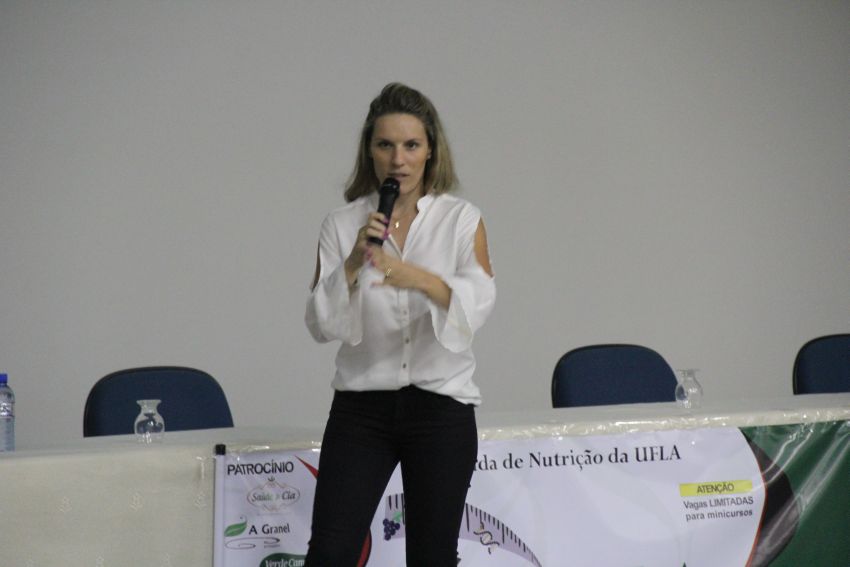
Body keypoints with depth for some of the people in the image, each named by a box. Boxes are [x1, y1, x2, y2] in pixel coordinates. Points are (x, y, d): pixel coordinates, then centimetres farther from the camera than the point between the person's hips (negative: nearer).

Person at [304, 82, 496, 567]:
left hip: (442, 407, 0)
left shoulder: (462, 219, -1)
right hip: (362, 405, 1)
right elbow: (321, 324, -6)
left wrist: (423, 280, -37)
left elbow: (477, 303, -18)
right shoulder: (342, 224, 1)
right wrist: (353, 263, -23)